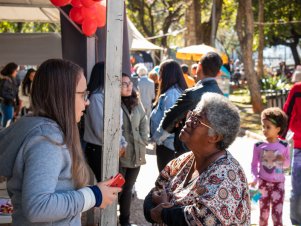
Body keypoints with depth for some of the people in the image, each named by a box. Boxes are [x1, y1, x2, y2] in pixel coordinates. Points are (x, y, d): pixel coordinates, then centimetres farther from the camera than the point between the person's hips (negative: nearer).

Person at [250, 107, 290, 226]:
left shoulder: (284, 146, -6)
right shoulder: (258, 146, -8)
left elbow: (287, 164, 6)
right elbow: (254, 165, -3)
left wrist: (284, 160, -16)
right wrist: (255, 178, -17)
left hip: (278, 184, 0)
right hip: (263, 183, 0)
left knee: (277, 213, 1)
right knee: (263, 212, 10)